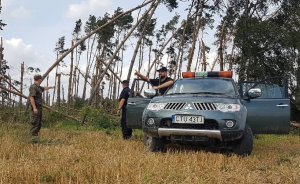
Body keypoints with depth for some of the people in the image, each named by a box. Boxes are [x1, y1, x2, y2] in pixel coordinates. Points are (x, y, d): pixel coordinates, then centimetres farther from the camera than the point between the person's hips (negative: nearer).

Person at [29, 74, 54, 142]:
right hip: (36, 108, -10)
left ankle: (35, 136, 13)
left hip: (39, 108, 10)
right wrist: (34, 108, -27)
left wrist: (51, 87, 58)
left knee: (39, 123, 10)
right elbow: (31, 97, -21)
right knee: (35, 123, -11)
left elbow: (44, 88, 41)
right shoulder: (33, 87, -13)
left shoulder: (38, 87, 17)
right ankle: (33, 137, -10)